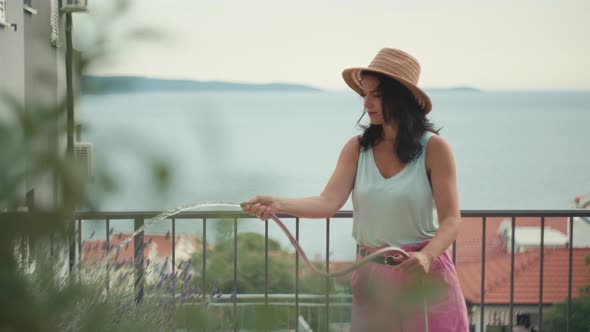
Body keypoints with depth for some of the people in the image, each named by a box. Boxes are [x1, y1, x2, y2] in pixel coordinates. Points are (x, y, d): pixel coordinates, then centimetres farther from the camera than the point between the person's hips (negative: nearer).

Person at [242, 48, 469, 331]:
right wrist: (278, 204, -28)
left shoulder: (433, 148, -9)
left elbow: (450, 219, -12)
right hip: (372, 278, 3)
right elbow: (329, 202, -12)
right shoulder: (357, 148, 0)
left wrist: (427, 256, -30)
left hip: (425, 278, -2)